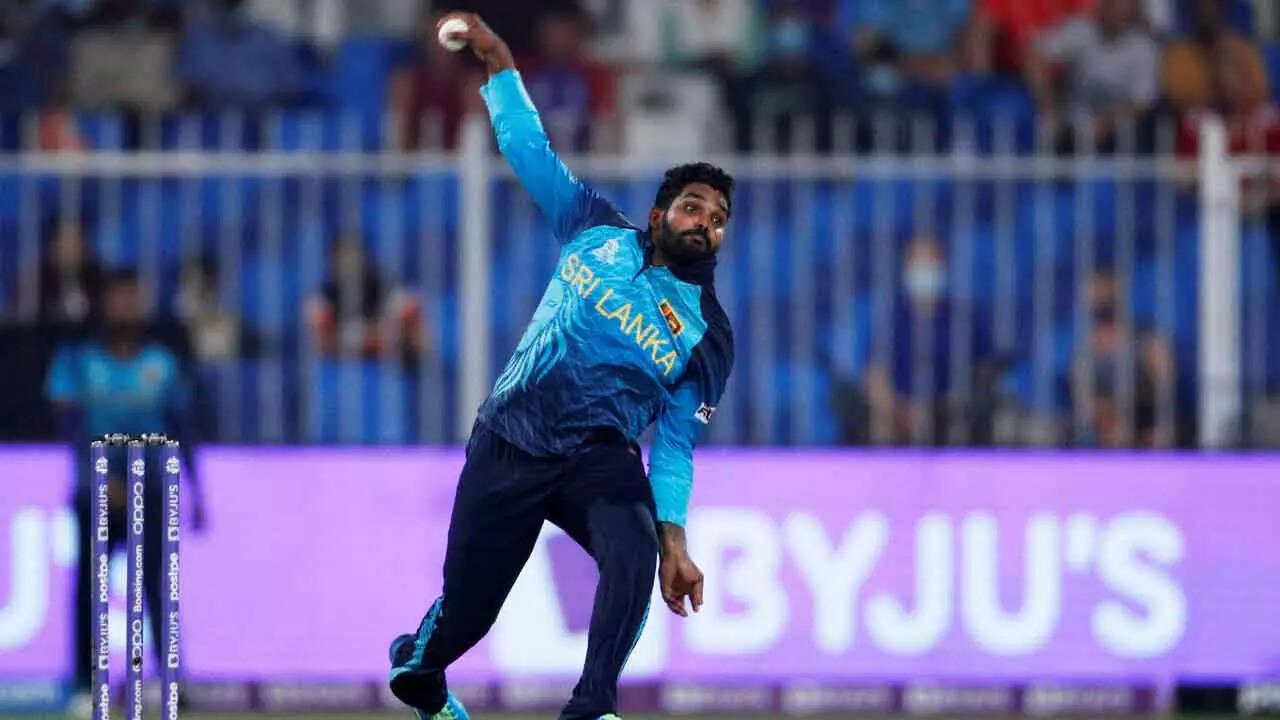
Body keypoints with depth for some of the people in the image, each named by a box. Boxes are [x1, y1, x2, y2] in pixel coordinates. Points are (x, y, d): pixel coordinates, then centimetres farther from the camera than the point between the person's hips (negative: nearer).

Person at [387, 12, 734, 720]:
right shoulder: (599, 235, 7)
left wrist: (673, 537, -7)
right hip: (509, 442, 0)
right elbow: (531, 151, 11)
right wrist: (498, 62, 2)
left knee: (634, 550, -33)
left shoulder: (707, 336, 7)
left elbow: (675, 446, 5)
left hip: (600, 457, 0)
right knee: (464, 610, 1)